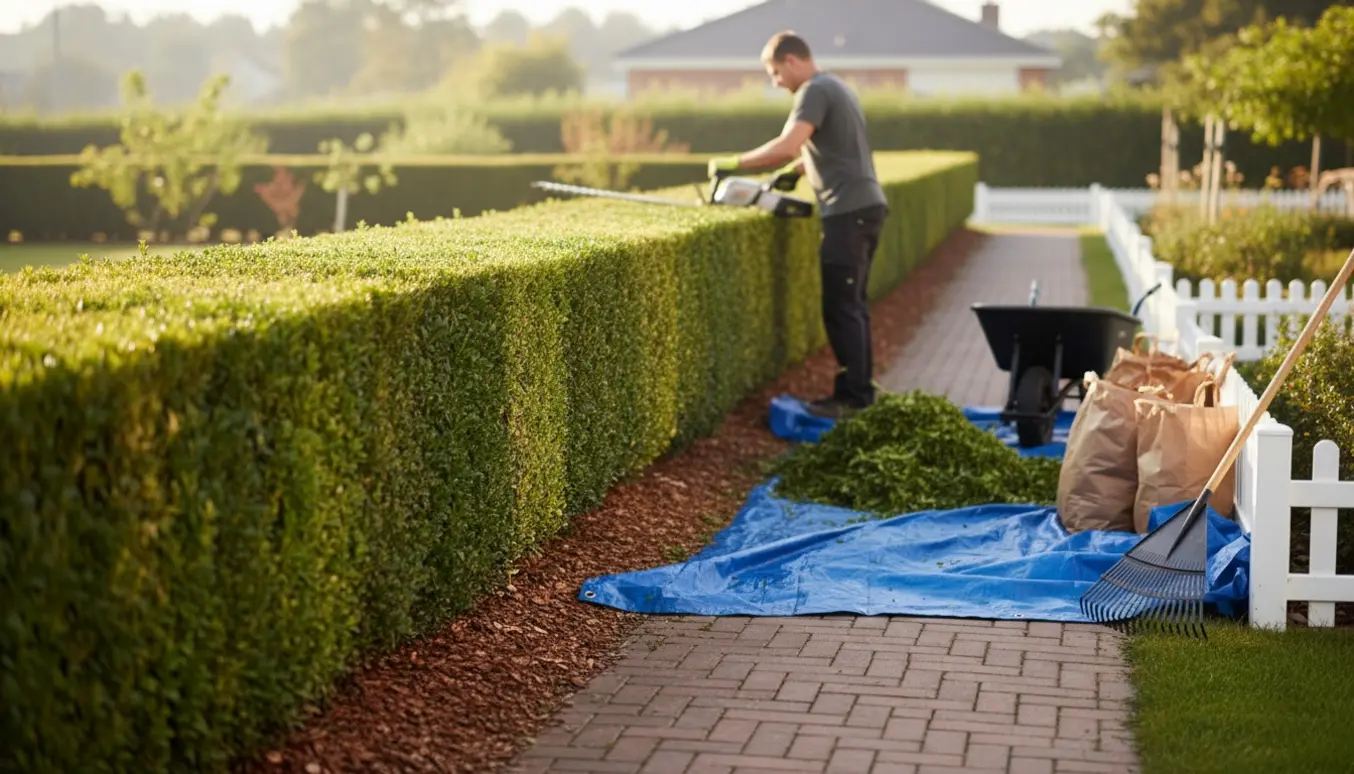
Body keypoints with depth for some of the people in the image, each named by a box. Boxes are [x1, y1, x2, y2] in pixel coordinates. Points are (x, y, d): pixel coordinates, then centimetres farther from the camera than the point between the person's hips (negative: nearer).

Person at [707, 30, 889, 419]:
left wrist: (732, 164, -18)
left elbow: (786, 146, -24)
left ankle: (852, 396, -7)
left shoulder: (815, 91, -11)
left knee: (840, 309, -7)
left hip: (848, 211, -10)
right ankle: (860, 389, 16)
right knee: (852, 305, 13)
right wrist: (795, 170, 17)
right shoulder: (837, 87, 20)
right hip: (866, 206, 10)